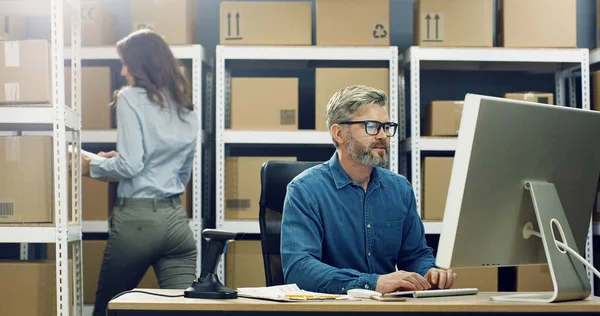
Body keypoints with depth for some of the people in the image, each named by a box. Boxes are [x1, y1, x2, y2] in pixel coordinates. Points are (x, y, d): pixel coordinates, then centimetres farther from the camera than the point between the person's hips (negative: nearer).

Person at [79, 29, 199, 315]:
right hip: (176, 218, 5)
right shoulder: (187, 108, 14)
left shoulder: (131, 98, -6)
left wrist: (92, 167, 3)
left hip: (137, 218, -5)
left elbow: (130, 165, -15)